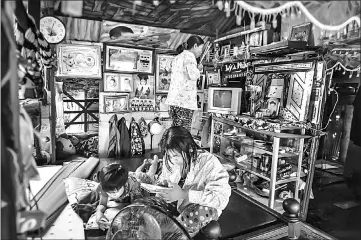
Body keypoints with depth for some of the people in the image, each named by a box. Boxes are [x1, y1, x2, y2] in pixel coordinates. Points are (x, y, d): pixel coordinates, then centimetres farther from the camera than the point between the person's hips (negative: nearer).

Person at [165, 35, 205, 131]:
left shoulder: (177, 57, 24)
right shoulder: (189, 56, -3)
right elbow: (193, 75, -16)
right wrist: (198, 69, 4)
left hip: (173, 99, 9)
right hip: (185, 100, -9)